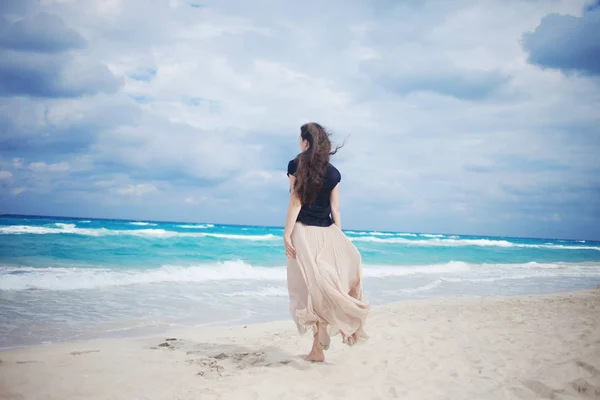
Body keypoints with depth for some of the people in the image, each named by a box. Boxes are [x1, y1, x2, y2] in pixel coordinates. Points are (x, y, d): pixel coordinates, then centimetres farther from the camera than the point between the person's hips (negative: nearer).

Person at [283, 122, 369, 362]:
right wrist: (339, 238, 11)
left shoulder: (296, 166, -3)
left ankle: (318, 349, -5)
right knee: (326, 284, 9)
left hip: (304, 232, -4)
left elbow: (296, 202, -9)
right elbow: (335, 209, 7)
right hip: (327, 233, 4)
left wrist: (287, 234, -9)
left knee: (311, 287, -3)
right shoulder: (333, 173, 8)